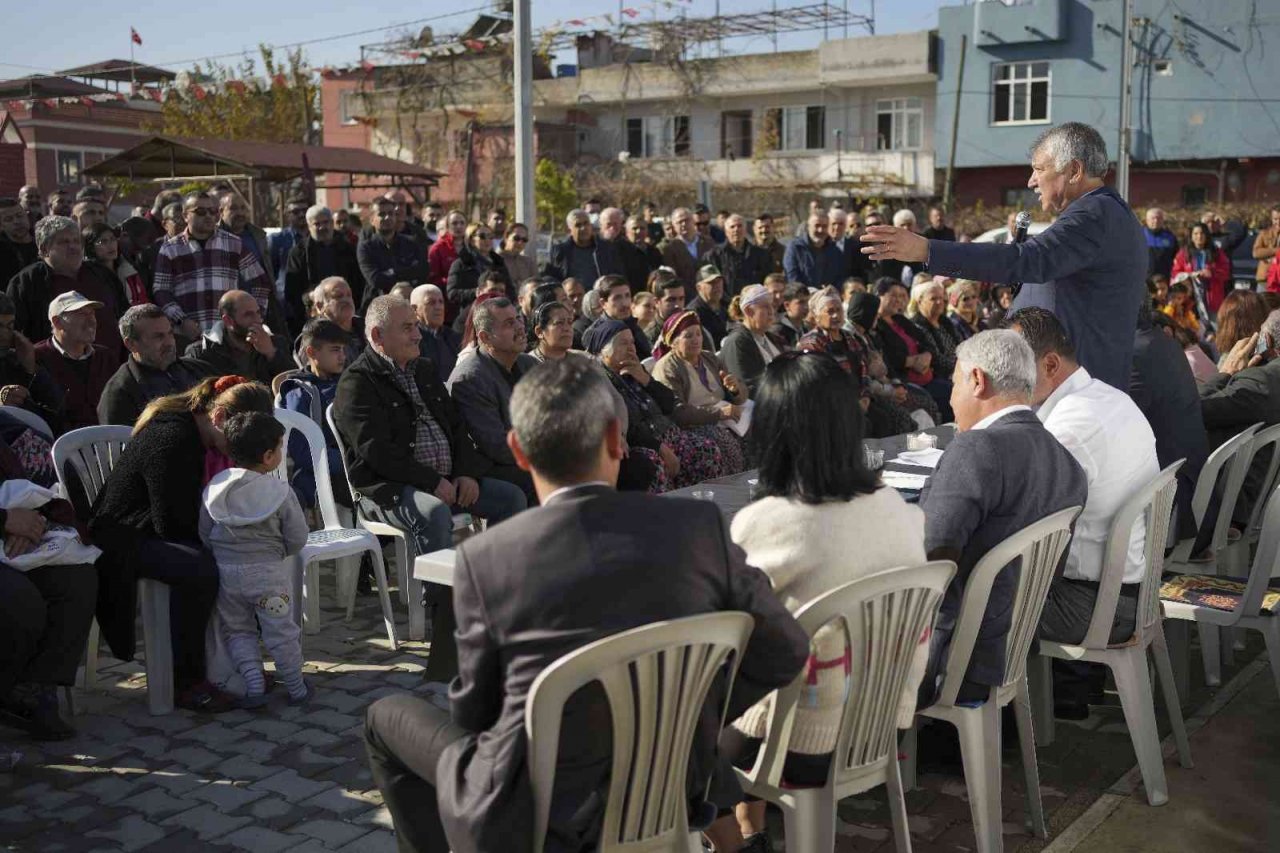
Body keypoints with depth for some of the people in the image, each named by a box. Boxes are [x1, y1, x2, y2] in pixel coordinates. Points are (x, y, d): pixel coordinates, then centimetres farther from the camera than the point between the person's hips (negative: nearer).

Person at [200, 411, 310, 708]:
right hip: (269, 572, -3)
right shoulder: (281, 492, -13)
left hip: (226, 572, 3)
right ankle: (296, 688, 18)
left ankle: (253, 684, 9)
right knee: (281, 632, 9)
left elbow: (204, 533, 4)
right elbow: (298, 538, -8)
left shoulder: (215, 487, -3)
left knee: (237, 630, 18)